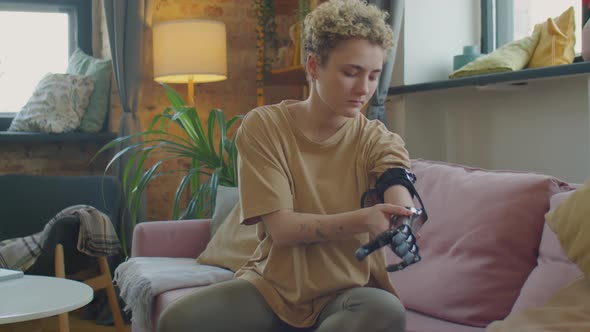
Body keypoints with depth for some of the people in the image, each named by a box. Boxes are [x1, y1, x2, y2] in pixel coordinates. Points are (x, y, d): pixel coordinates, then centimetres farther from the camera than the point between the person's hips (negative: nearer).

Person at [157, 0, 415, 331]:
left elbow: (401, 213, -22)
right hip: (273, 283, 0)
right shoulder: (264, 126, -5)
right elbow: (281, 228, -13)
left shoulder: (378, 141, -4)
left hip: (348, 291, 0)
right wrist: (362, 220, -31)